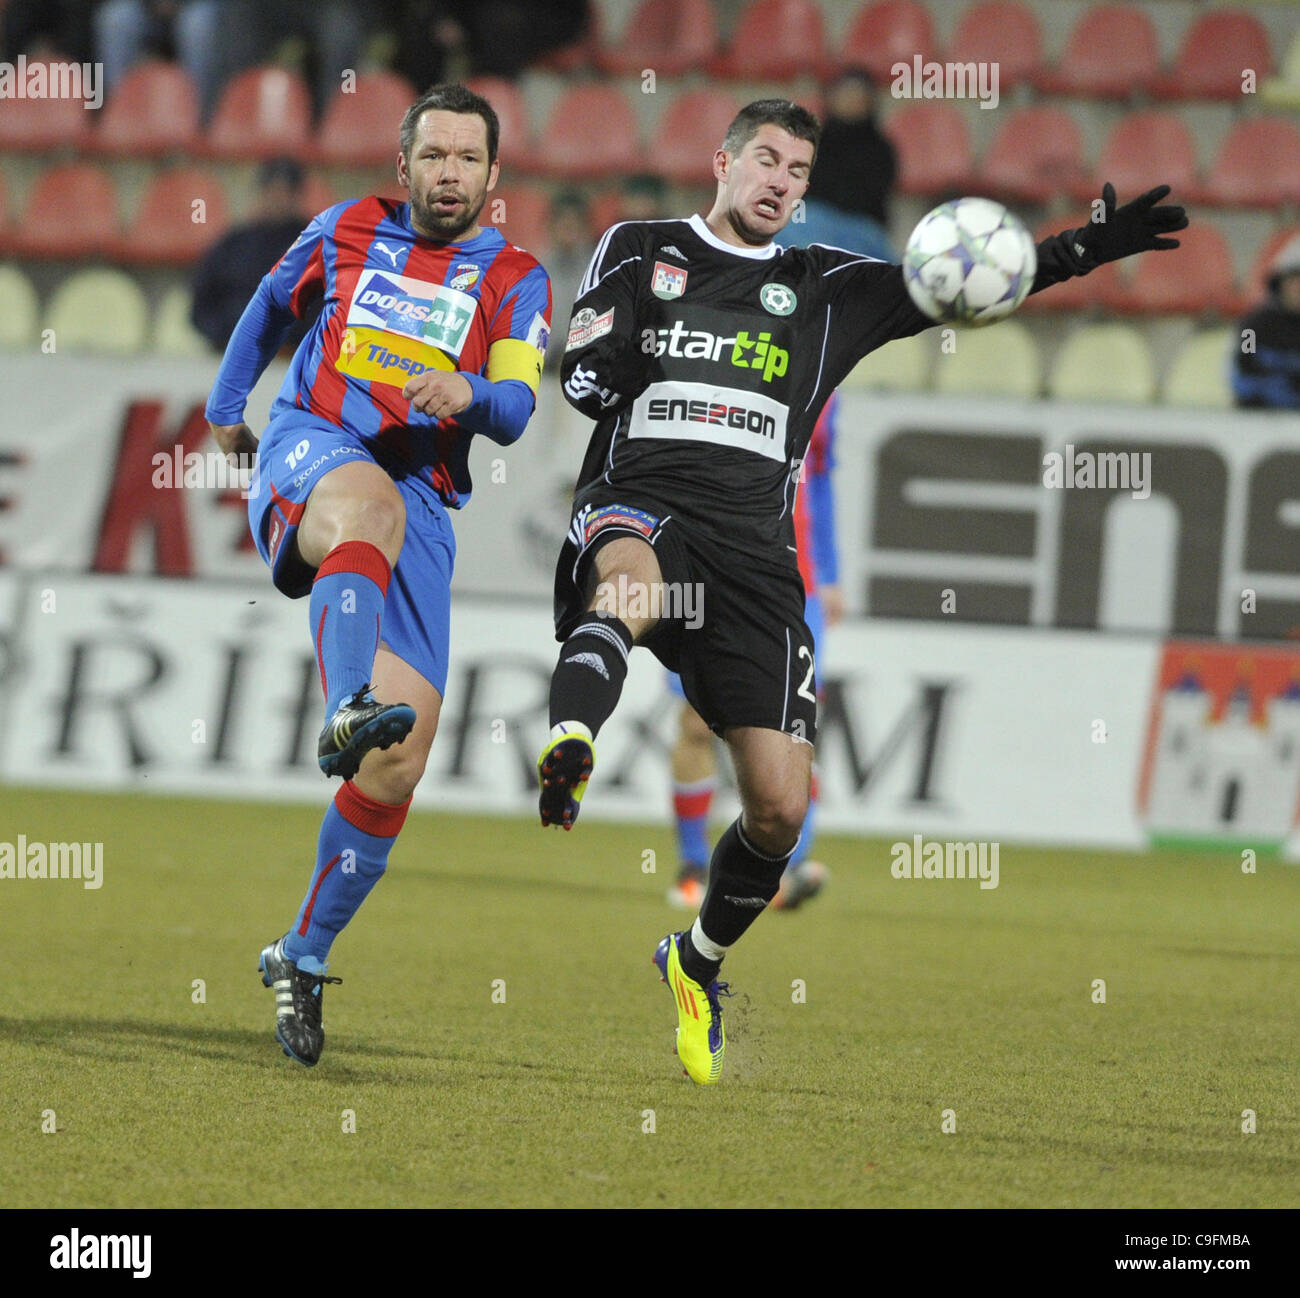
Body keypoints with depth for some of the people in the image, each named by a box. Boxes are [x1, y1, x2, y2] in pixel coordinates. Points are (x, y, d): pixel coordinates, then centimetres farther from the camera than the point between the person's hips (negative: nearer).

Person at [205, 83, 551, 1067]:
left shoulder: (515, 281, 11)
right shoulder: (346, 232, 15)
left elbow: (515, 412, -4)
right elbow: (273, 304, 34)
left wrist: (467, 393, -25)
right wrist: (227, 404, 39)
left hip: (420, 511, 2)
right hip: (308, 451, -2)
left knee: (401, 760, -7)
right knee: (370, 501, -42)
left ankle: (305, 958, 9)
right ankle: (347, 709, -67)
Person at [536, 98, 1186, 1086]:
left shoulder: (826, 288, 20)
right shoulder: (641, 251, 15)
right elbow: (582, 376, 7)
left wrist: (1086, 250, 0)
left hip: (754, 551, 3)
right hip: (639, 505, -3)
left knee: (781, 806, -5)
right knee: (630, 582, -43)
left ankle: (698, 963, 20)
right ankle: (567, 754, -66)